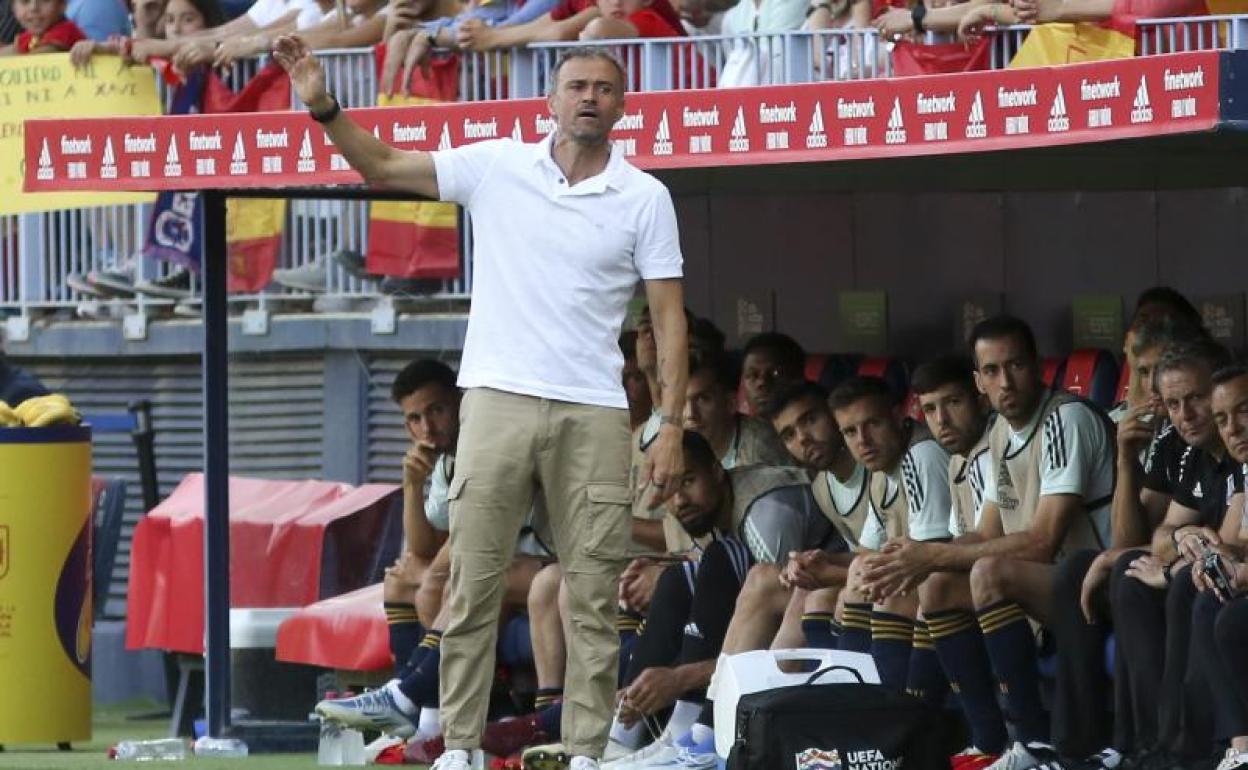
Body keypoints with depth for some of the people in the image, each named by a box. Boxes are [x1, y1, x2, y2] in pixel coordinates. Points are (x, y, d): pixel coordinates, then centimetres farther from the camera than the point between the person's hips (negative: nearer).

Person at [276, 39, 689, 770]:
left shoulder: (645, 197, 2)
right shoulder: (497, 166, 5)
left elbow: (670, 317, 2)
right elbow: (383, 166, 9)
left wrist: (673, 426, -5)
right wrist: (323, 105, -7)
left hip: (594, 416, -1)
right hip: (499, 402, 1)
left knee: (594, 595, 1)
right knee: (473, 585, 0)